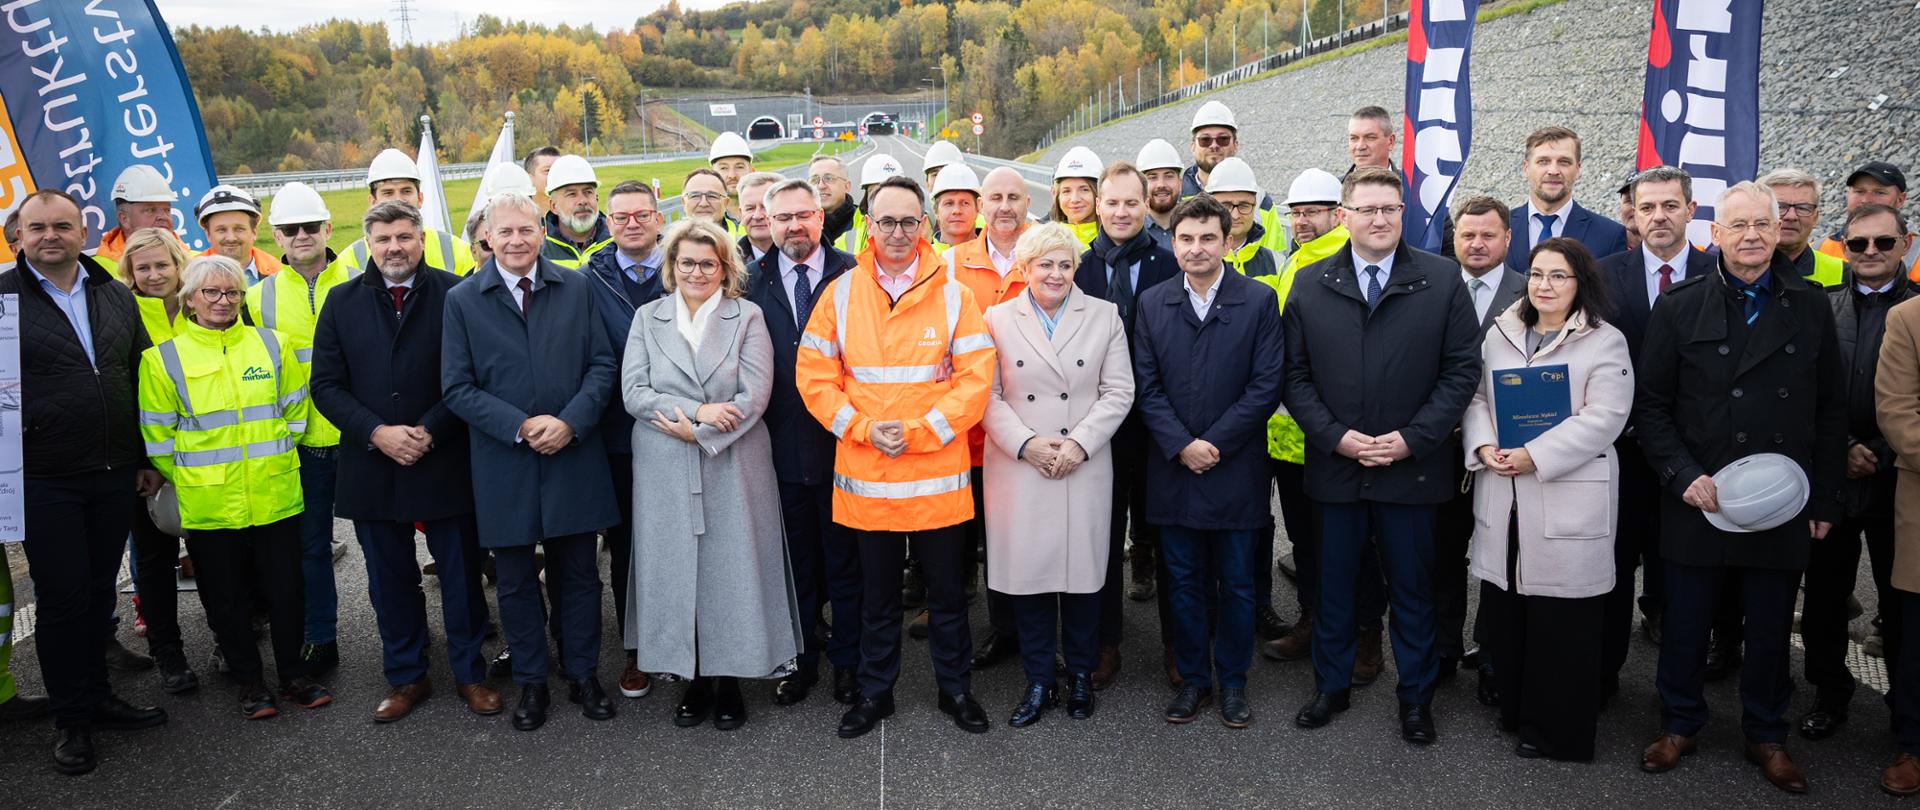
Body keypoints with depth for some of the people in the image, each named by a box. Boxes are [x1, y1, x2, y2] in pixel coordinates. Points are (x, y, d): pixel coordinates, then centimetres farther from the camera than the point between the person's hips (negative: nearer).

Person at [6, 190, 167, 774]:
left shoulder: (116, 298, 9)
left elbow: (140, 383, 13)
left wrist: (145, 461, 11)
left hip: (116, 477, 4)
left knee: (100, 592, 13)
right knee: (61, 598, 3)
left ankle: (96, 698, 27)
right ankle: (71, 720, 16)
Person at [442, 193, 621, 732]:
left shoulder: (575, 288, 3)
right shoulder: (462, 300, -1)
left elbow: (602, 364, 1)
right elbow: (457, 387, -4)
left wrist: (571, 421, -14)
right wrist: (521, 426, -15)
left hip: (574, 458, 1)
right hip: (504, 465, 0)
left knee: (579, 574, 11)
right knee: (516, 581, 11)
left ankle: (583, 675, 26)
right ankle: (530, 683, 26)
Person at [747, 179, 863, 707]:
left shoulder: (851, 276, -3)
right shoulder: (753, 282, 4)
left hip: (840, 444, -2)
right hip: (782, 444, 2)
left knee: (845, 559, 10)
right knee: (796, 562, 14)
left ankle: (847, 661, 24)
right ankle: (801, 660, 27)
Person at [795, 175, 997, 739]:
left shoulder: (952, 295, -2)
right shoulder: (841, 293, 1)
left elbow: (975, 379, -7)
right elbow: (814, 375, 0)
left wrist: (919, 432, -14)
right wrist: (863, 428, -12)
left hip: (937, 473, -1)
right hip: (864, 474, 1)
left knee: (946, 591, 11)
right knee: (877, 594, 15)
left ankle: (955, 689, 28)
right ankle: (875, 692, 29)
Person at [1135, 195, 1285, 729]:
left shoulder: (1259, 301, -2)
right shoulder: (1152, 304, 5)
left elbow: (1267, 385, -7)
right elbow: (1147, 388, 1)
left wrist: (1214, 444, -13)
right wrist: (1181, 446, -12)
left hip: (1235, 470, -2)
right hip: (1173, 469, 2)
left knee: (1236, 583, 8)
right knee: (1184, 582, 11)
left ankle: (1232, 682, 23)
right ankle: (1192, 678, 24)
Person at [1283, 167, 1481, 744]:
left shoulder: (1443, 279, -1)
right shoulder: (1309, 284, 2)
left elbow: (1462, 368, -3)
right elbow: (1295, 375, 2)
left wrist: (1412, 439, -11)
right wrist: (1336, 436, -10)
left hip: (1412, 467, -1)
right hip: (1335, 466, 1)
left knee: (1413, 589, 11)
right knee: (1334, 586, 13)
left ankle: (1416, 698, 28)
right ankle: (1331, 686, 31)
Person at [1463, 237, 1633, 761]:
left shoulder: (1605, 343, -3)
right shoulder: (1500, 334, 13)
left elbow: (1603, 418, -12)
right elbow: (1476, 397, 11)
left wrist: (1533, 457, -18)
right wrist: (1484, 447, -8)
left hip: (1568, 501, -5)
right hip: (1503, 500, 5)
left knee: (1562, 621, 2)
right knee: (1504, 611, 10)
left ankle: (1558, 731, 16)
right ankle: (1515, 708, 28)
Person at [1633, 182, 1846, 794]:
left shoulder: (1811, 308, 4)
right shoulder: (1679, 307, -1)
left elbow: (1830, 413, 6)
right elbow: (1651, 405, -1)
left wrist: (1824, 501, 3)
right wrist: (1685, 475, -12)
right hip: (1697, 500, -1)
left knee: (1771, 629, 12)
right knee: (1685, 624, 9)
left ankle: (1766, 736, 30)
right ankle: (1680, 725, 28)